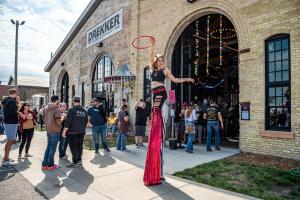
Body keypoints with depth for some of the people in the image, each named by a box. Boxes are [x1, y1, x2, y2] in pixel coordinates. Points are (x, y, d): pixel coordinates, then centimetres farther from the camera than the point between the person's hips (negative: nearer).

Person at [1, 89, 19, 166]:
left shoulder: (5, 100, 13)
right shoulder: (12, 101, -15)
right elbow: (12, 112, -27)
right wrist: (18, 113, -12)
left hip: (6, 122, 10)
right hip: (11, 123, -10)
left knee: (9, 141, 18)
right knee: (10, 141, -4)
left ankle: (5, 158, 26)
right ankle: (6, 160, 0)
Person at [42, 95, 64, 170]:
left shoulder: (46, 108, 7)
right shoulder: (57, 109, -16)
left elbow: (44, 119, 14)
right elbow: (58, 121, -18)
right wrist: (62, 117, -1)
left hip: (48, 130, 7)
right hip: (55, 131, -7)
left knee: (48, 147, 17)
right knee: (53, 148, 2)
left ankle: (44, 164, 21)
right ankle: (50, 165, 10)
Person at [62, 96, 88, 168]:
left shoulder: (71, 110, -11)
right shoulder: (84, 111, 7)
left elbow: (68, 122, -14)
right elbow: (86, 121, 12)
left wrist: (64, 131, -8)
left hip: (73, 132, -6)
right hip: (81, 132, 6)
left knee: (73, 147, 1)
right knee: (80, 146, 14)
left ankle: (75, 162, 4)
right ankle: (79, 160, 23)